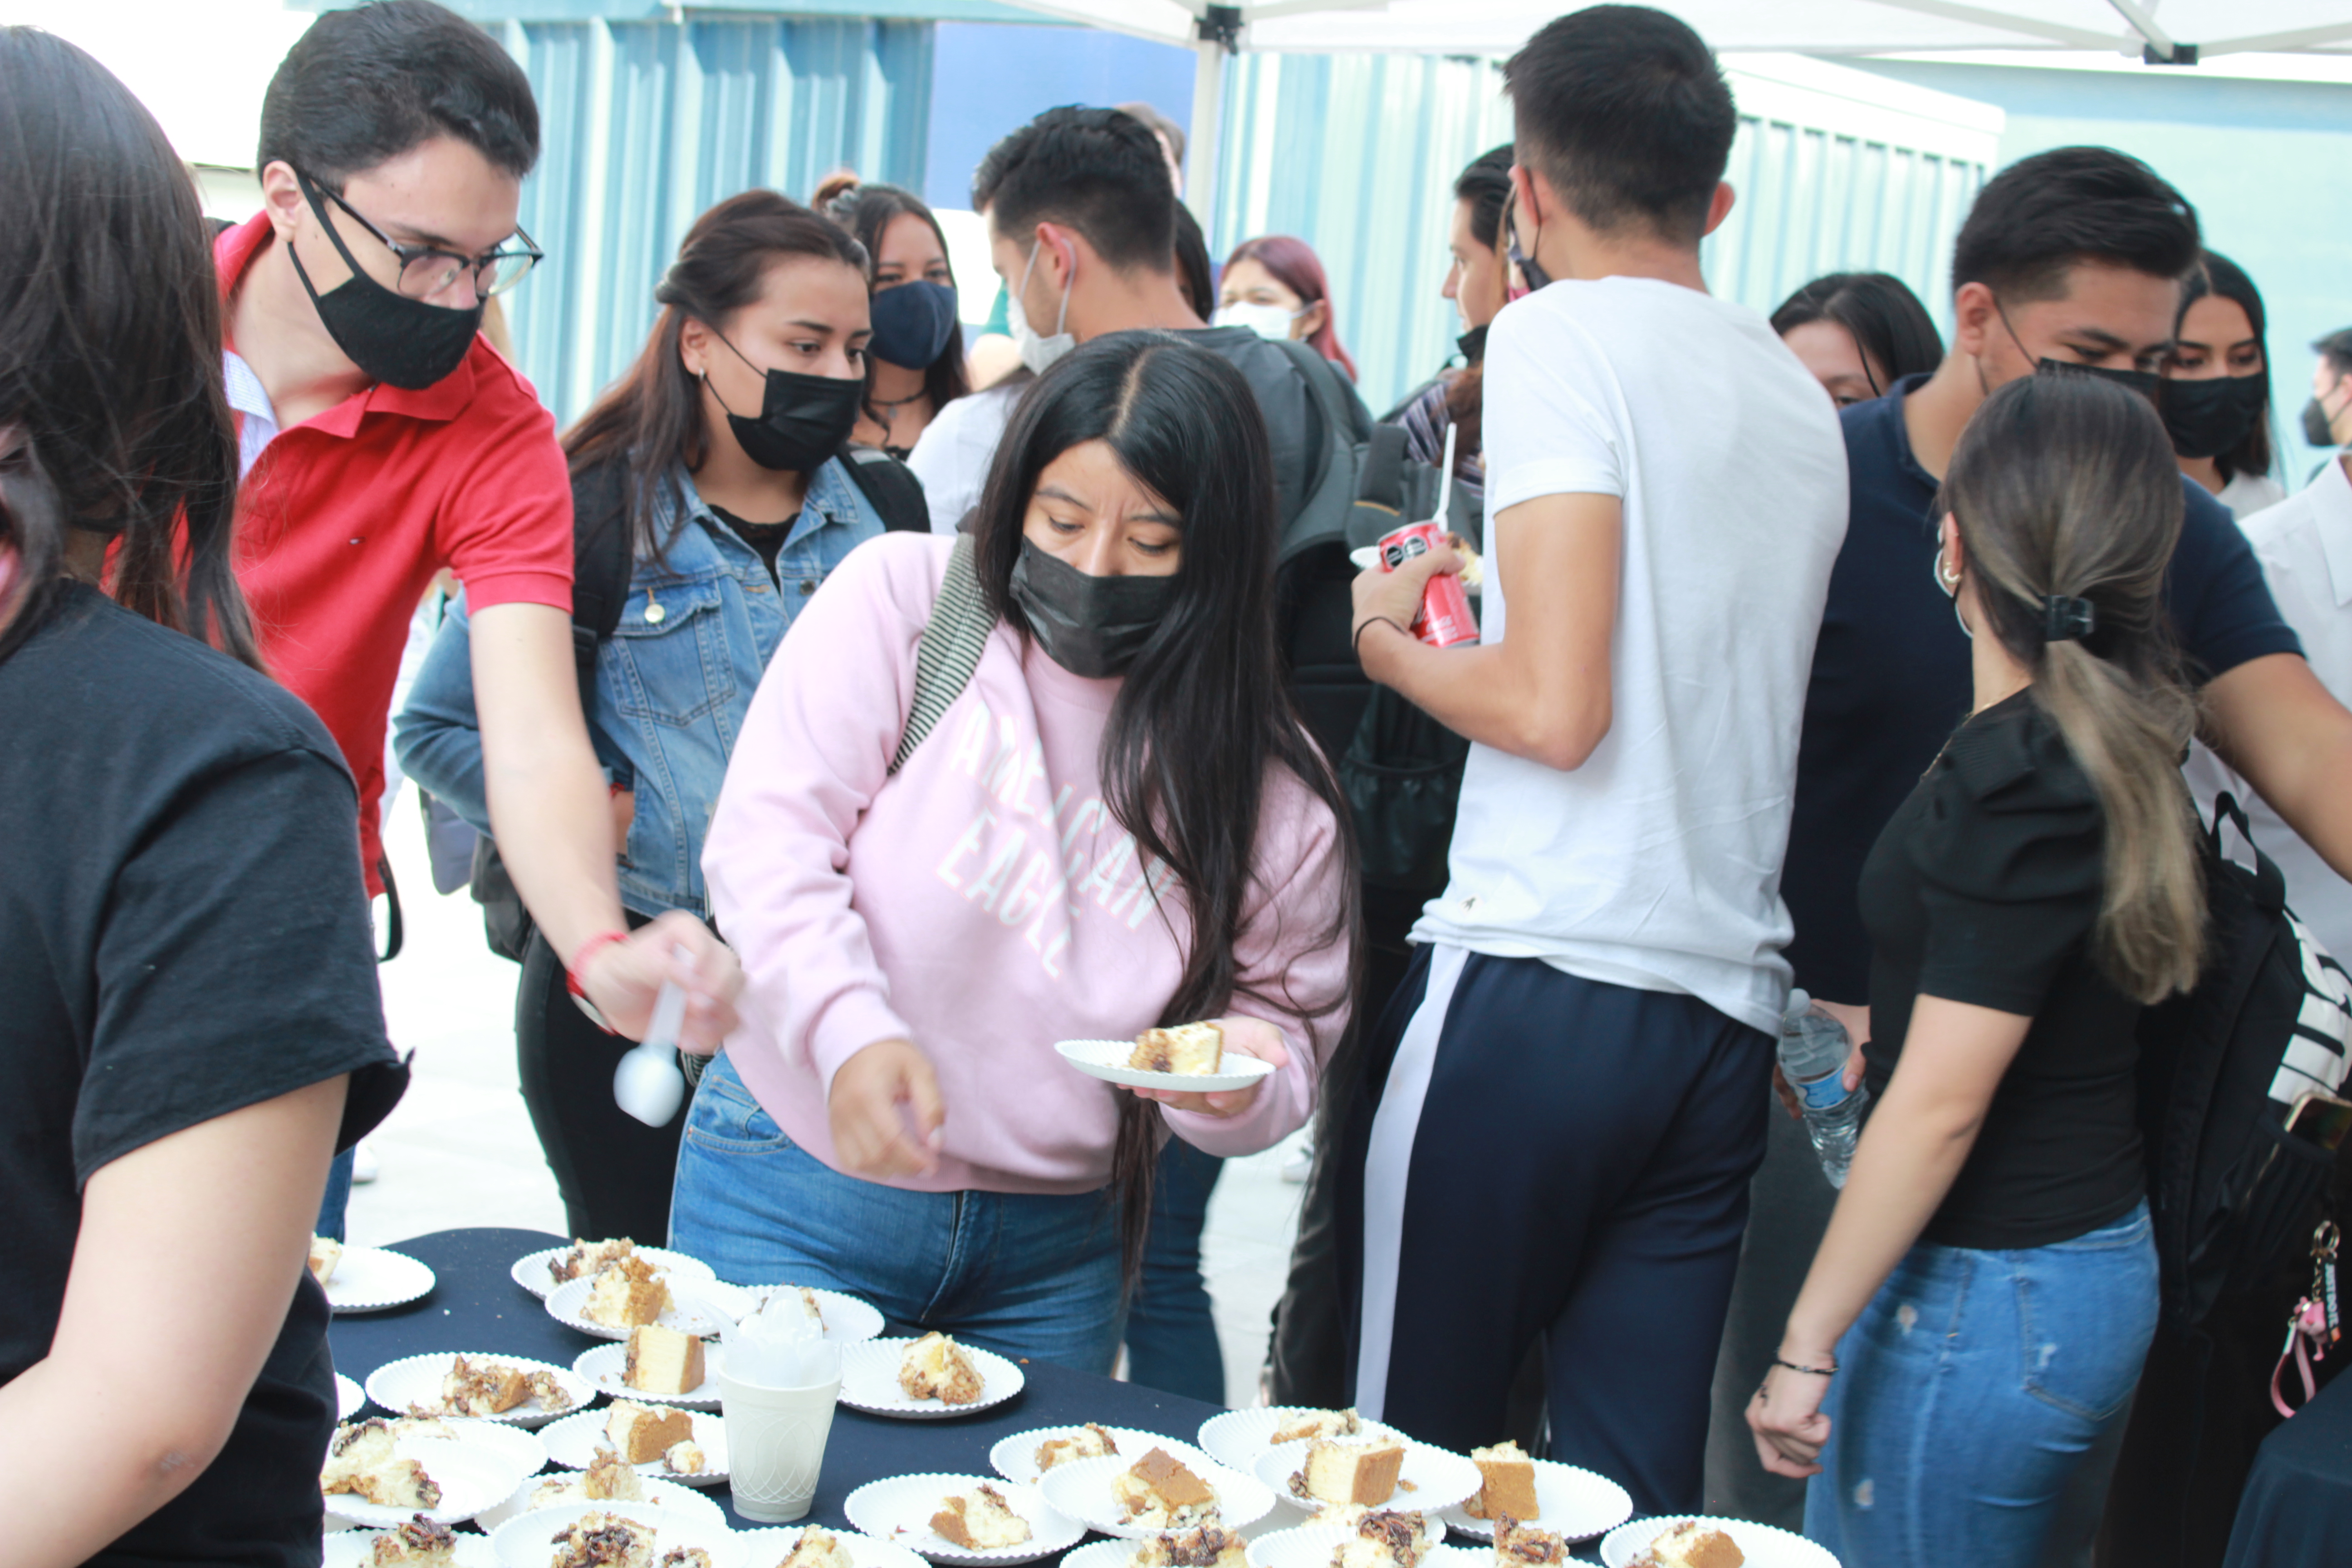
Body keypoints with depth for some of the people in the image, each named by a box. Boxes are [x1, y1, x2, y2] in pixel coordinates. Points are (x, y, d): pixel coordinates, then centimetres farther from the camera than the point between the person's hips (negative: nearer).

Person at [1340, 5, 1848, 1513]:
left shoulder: (1563, 330, -6)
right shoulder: (1801, 395, 16)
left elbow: (1554, 708, -15)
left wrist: (1386, 639, 3)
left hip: (1543, 984, -7)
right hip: (1729, 1006, 7)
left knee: (1413, 1449, 5)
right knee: (1636, 1490, 10)